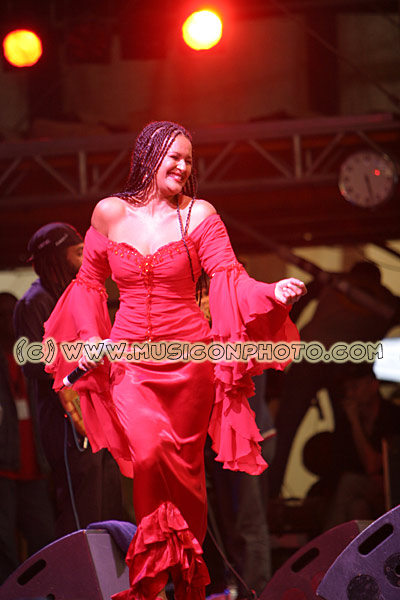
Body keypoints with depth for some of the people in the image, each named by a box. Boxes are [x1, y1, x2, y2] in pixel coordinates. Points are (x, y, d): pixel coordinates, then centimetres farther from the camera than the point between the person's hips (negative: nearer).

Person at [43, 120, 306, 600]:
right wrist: (90, 334, 2)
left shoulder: (199, 215, -1)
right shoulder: (110, 213, 3)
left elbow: (227, 277, -11)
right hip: (129, 358, 0)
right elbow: (90, 281, 15)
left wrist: (271, 292, -30)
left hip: (188, 357, 0)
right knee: (148, 454, -19)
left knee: (184, 465, 6)